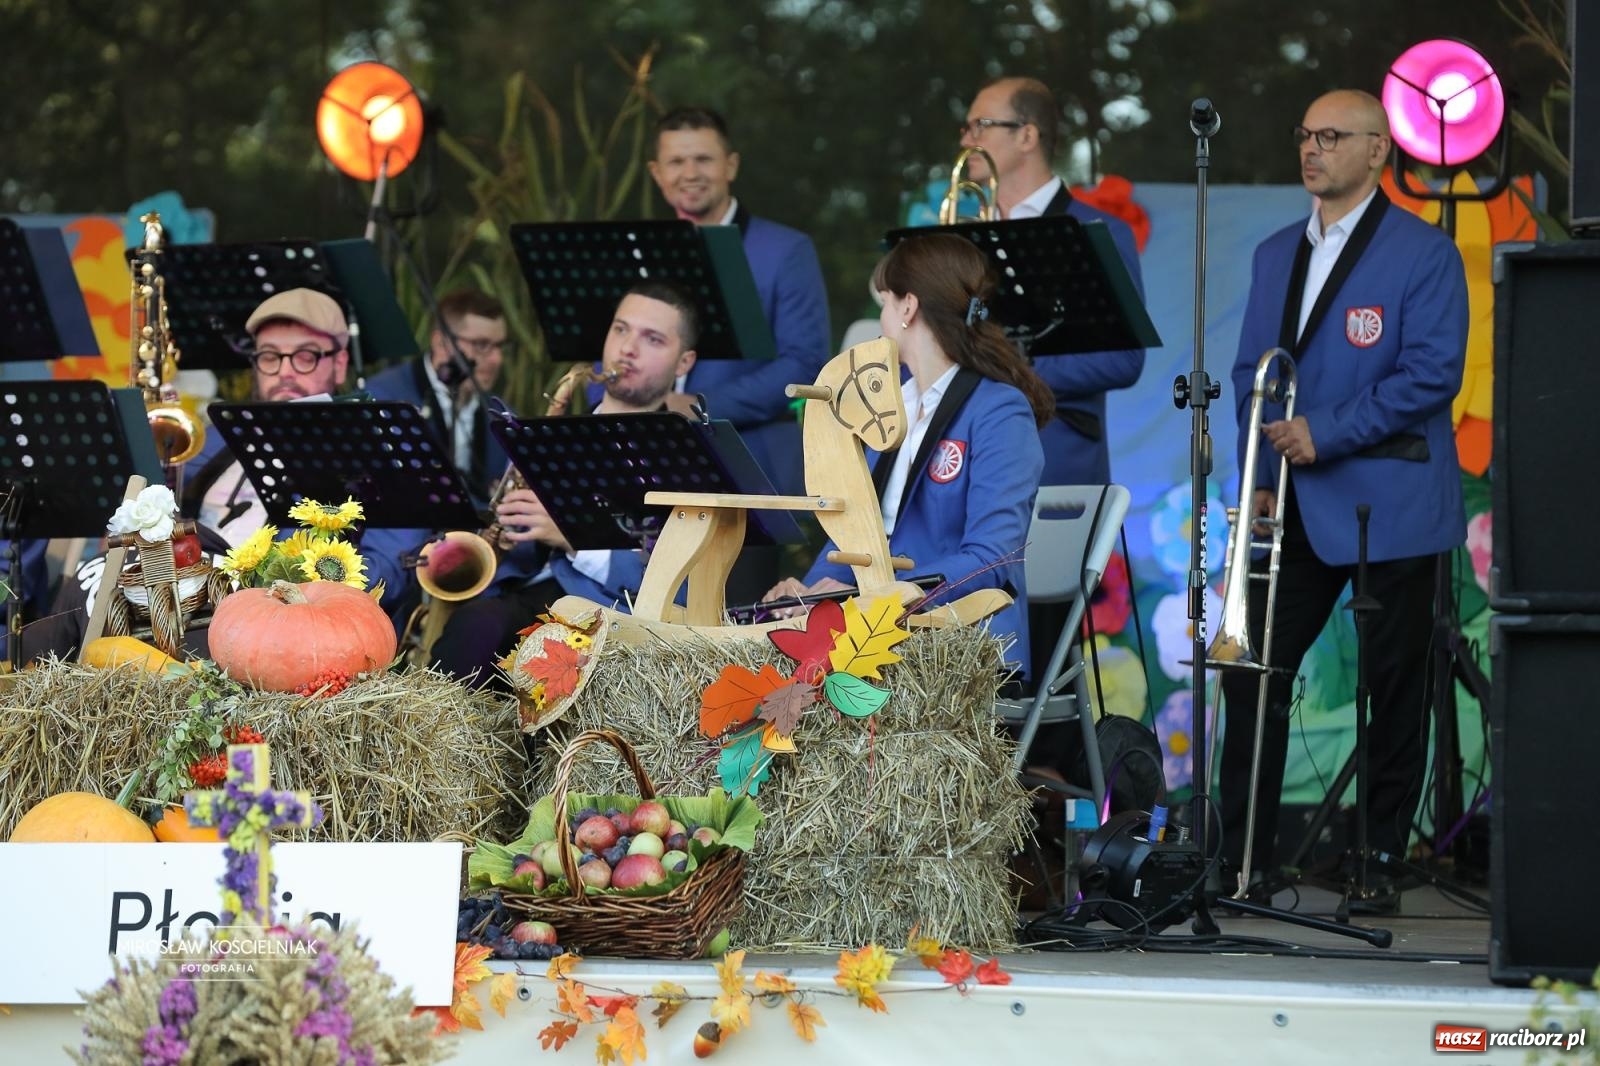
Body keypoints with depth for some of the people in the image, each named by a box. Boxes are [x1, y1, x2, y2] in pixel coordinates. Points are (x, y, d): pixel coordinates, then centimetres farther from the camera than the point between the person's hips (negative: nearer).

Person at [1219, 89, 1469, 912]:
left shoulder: (1424, 255, -5)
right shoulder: (1276, 255, 15)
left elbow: (1432, 373, -13)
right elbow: (1251, 371, 17)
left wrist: (1326, 434, -17)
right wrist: (1260, 477, 4)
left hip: (1390, 506, -5)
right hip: (1296, 507, 5)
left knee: (1393, 687, 1)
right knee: (1252, 671, 0)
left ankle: (1379, 865, 10)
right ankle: (1241, 859, 6)